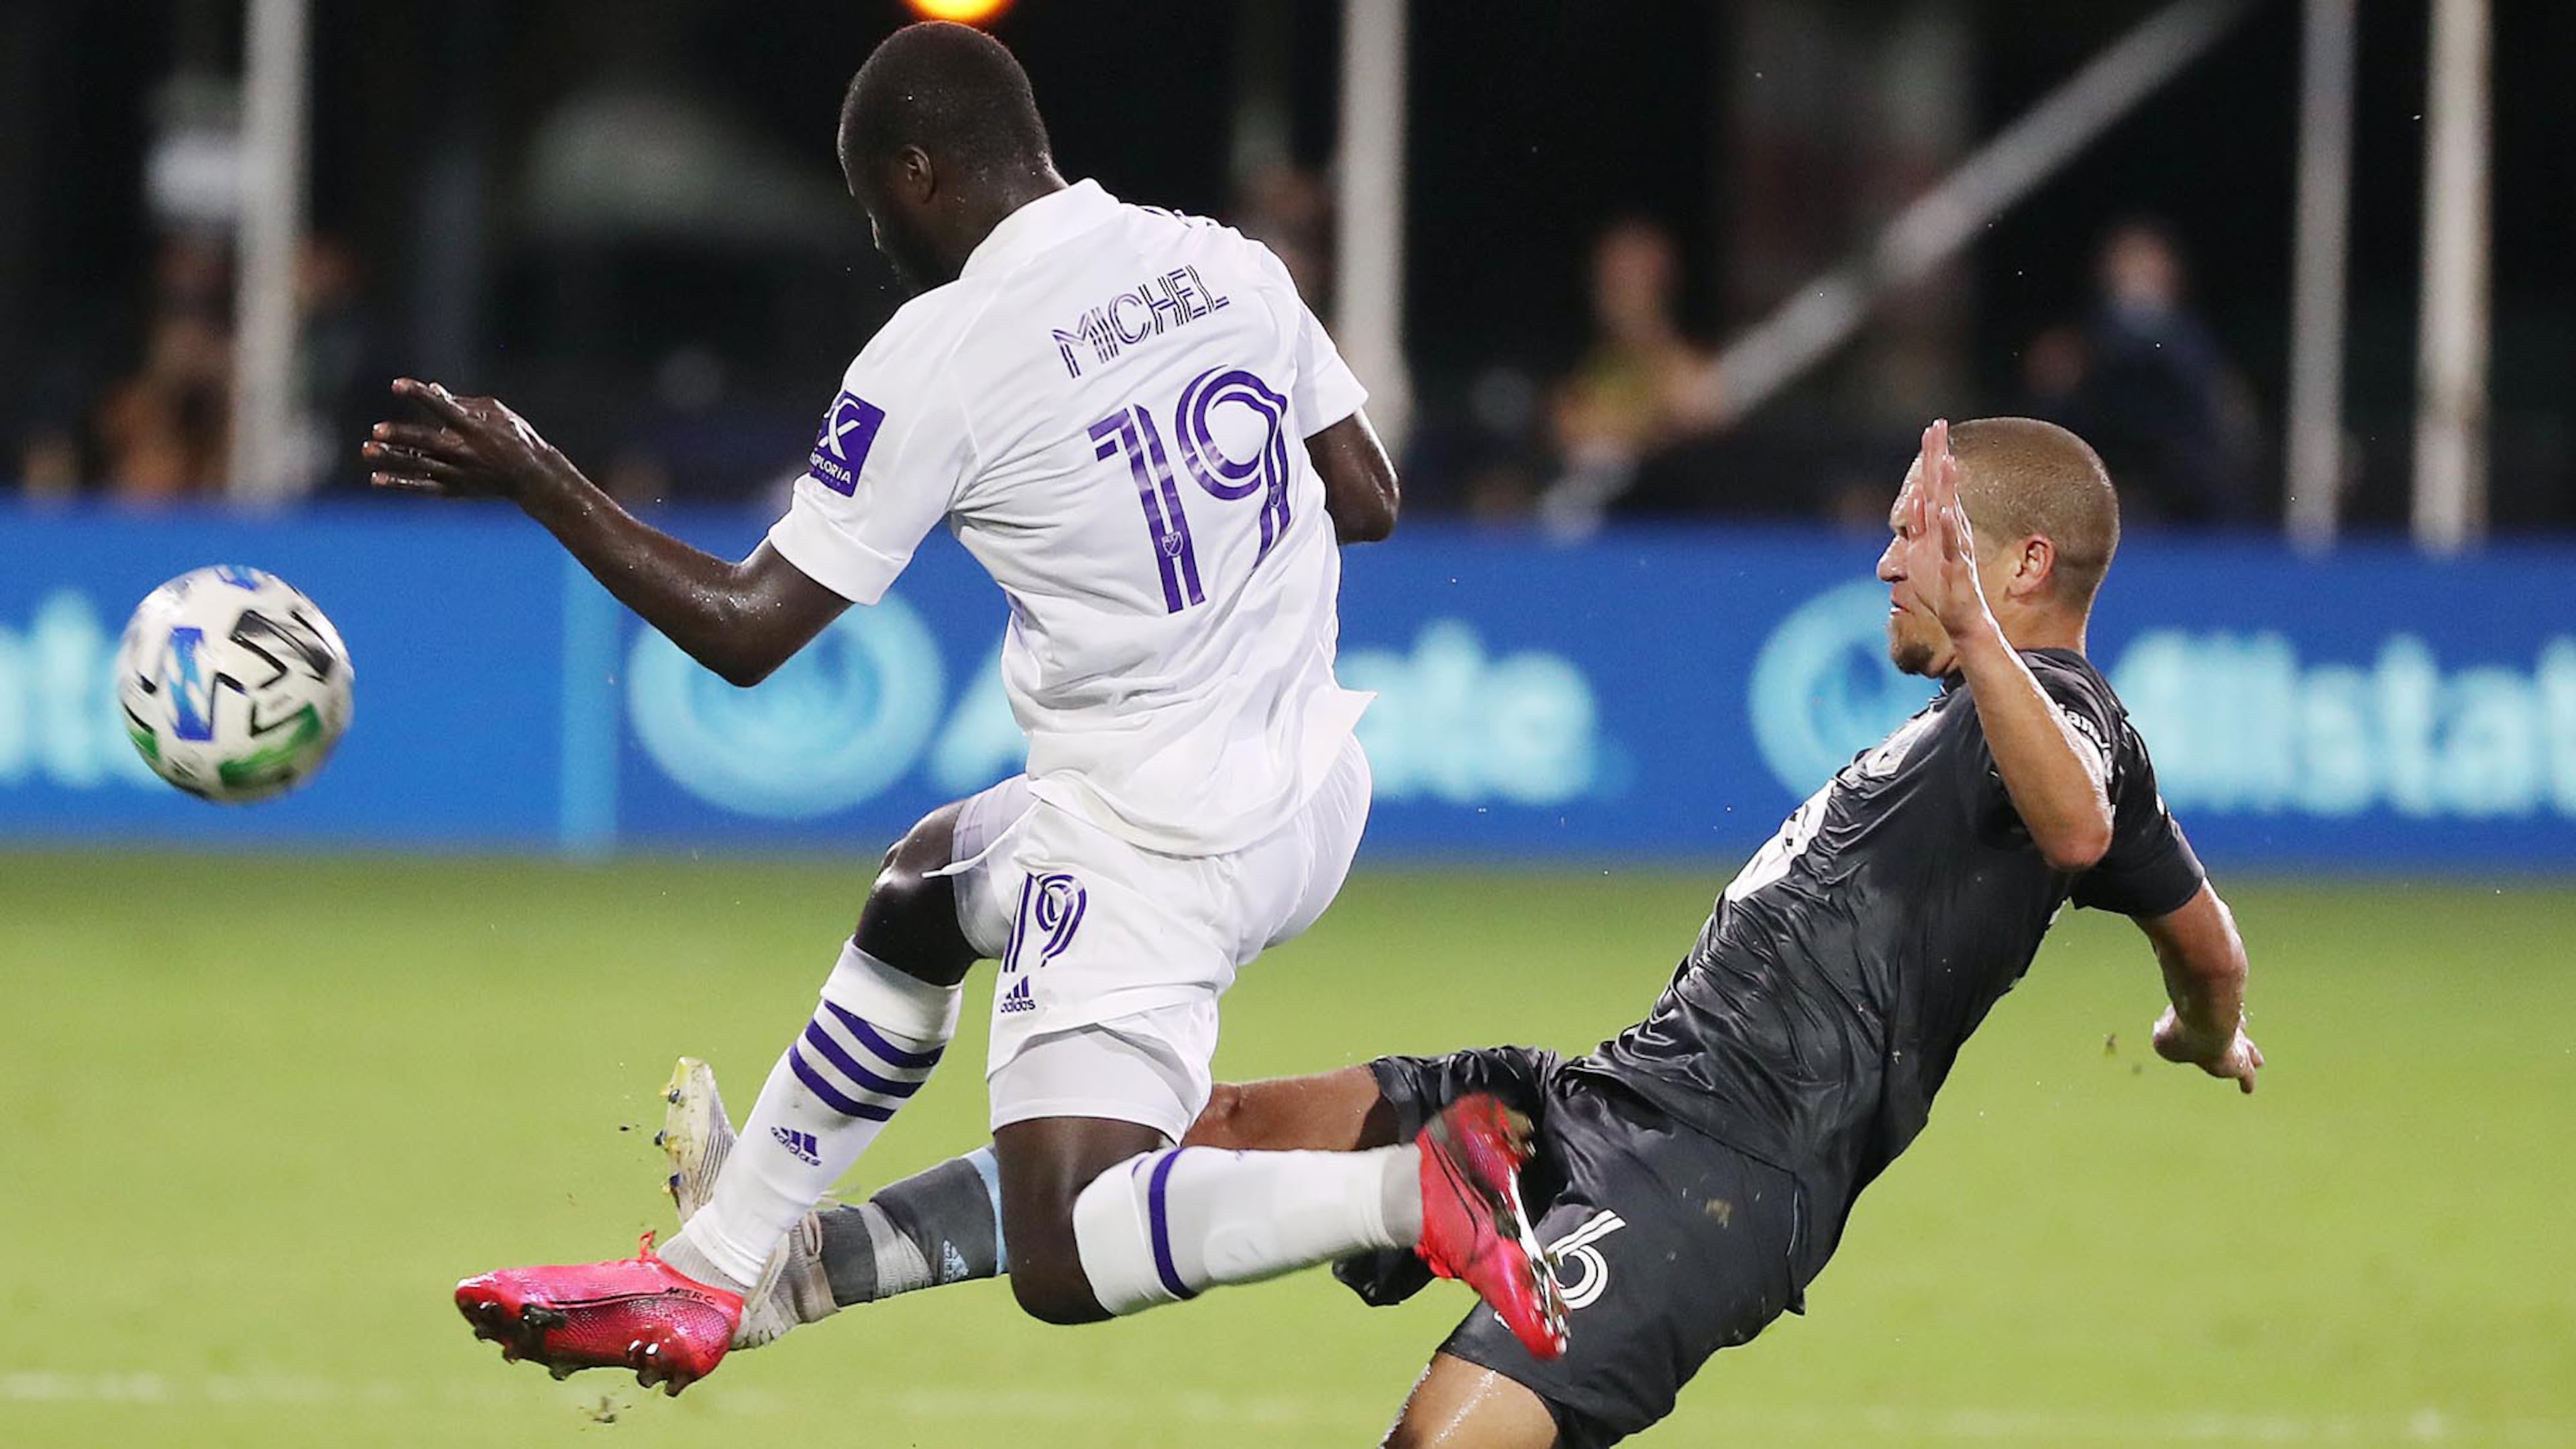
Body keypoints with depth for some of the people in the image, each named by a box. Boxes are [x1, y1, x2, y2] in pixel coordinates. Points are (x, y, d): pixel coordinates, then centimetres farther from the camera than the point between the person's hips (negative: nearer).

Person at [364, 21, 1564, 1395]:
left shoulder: (939, 358, -15)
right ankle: (707, 1280, 36)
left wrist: (531, 480, -1)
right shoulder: (1229, 265, 2)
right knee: (920, 886, 29)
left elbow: (745, 630, -10)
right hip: (1314, 796, 9)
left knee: (1063, 1260, -6)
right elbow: (1369, 498, 12)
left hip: (1155, 845, -8)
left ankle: (1416, 1189, -22)